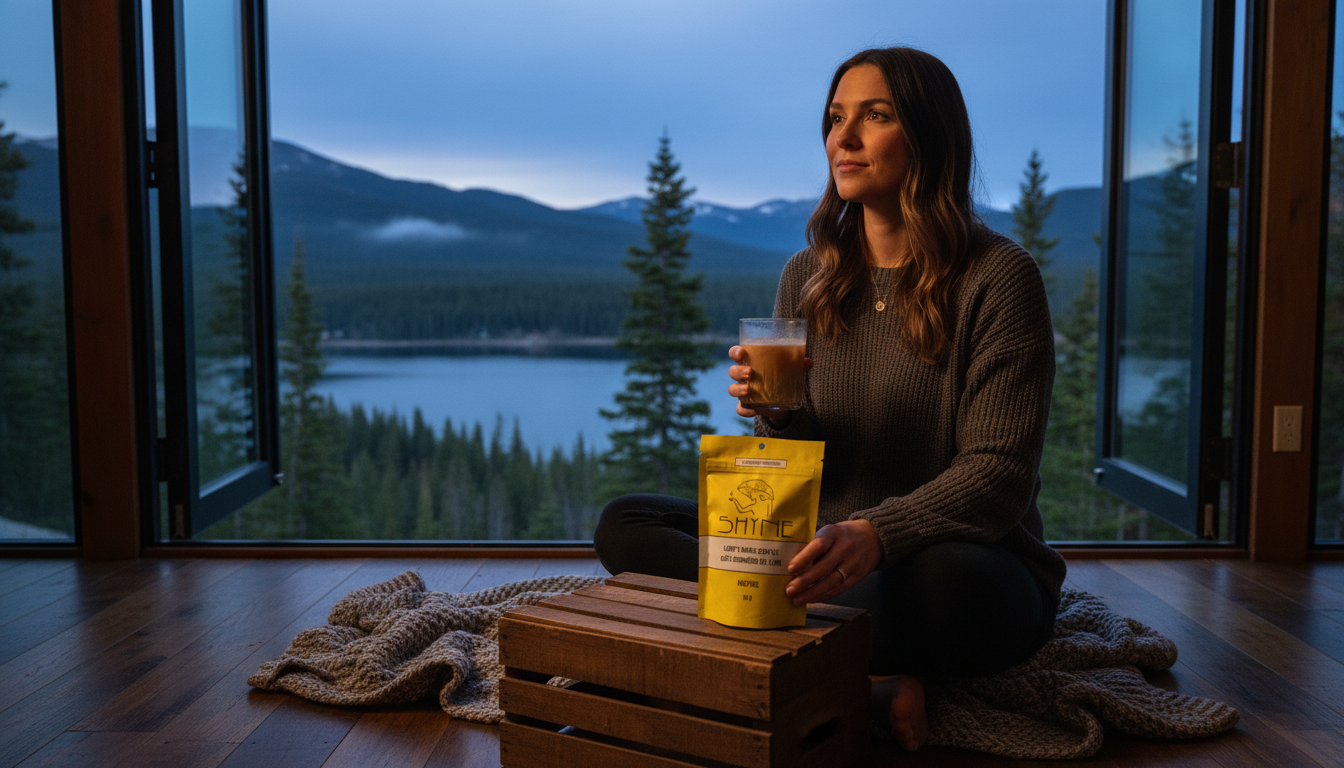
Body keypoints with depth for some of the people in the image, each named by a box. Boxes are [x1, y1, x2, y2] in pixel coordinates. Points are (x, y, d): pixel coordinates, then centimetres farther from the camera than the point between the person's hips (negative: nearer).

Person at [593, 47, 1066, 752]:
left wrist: (876, 534, -34)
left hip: (978, 567, -5)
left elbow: (1000, 475, -16)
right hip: (828, 555, 6)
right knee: (623, 525, -11)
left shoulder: (998, 278, -9)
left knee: (940, 580, -41)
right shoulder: (807, 276, 6)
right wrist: (775, 414, -17)